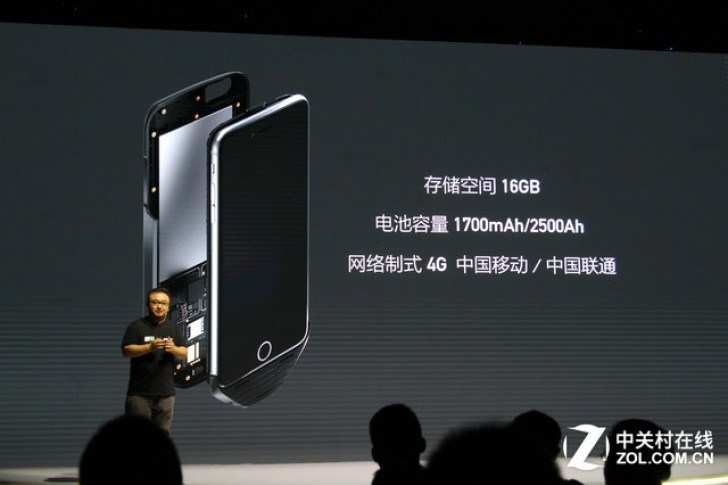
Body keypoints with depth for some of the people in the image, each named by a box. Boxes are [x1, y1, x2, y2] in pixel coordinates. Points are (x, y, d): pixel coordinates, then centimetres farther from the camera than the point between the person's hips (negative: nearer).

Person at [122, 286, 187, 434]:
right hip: (140, 391, -3)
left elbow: (184, 353, 9)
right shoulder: (136, 326, 0)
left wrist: (174, 349, -14)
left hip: (166, 391, 3)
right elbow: (126, 350, -7)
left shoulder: (174, 328, 12)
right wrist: (150, 347, -20)